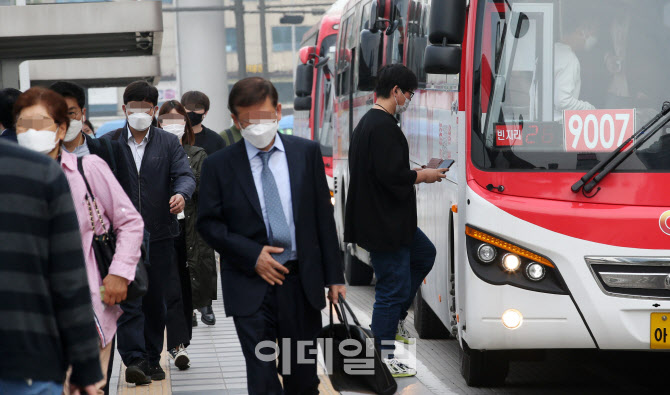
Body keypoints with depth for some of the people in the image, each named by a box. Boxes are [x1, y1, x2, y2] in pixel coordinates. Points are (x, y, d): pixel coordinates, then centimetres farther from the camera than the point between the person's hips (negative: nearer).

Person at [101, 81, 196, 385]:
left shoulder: (168, 143, 7)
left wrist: (181, 193, -27)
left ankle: (152, 359, 20)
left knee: (155, 301, 9)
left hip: (160, 234, 2)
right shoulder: (108, 143, 6)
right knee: (129, 300, -10)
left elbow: (185, 174, -4)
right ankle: (134, 360, -13)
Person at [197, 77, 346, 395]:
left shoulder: (307, 152, 4)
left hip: (302, 284, 2)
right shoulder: (218, 165, -2)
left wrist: (334, 276, 3)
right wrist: (252, 255, -12)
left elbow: (323, 215, 6)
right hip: (251, 286, -2)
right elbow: (208, 223, 1)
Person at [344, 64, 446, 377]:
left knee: (425, 255, 27)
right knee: (394, 286, -3)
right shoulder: (384, 126, -21)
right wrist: (423, 175, -10)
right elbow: (392, 175, -26)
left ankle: (395, 321, 31)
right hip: (383, 223, -11)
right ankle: (382, 359, 6)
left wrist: (415, 172, 13)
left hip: (389, 219, 11)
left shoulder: (368, 122, 13)